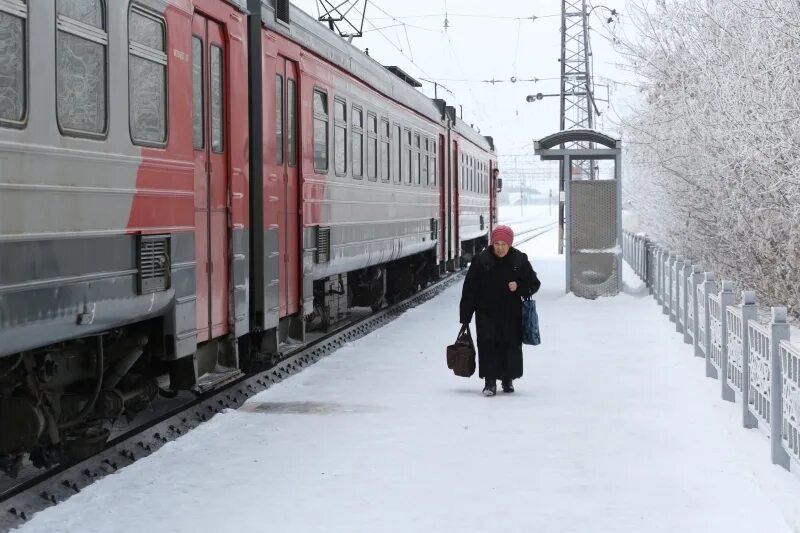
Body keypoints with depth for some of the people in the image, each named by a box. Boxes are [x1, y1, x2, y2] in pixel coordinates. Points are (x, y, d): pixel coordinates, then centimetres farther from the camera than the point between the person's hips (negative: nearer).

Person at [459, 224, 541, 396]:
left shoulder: (519, 260, -1)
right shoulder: (481, 260, -5)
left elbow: (534, 283, 8)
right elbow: (470, 289, -2)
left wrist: (519, 287, -15)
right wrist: (465, 316, -4)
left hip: (511, 313, 2)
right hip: (486, 312, -1)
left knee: (511, 345, 6)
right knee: (488, 344, -12)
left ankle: (508, 379, 25)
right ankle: (490, 382, -8)